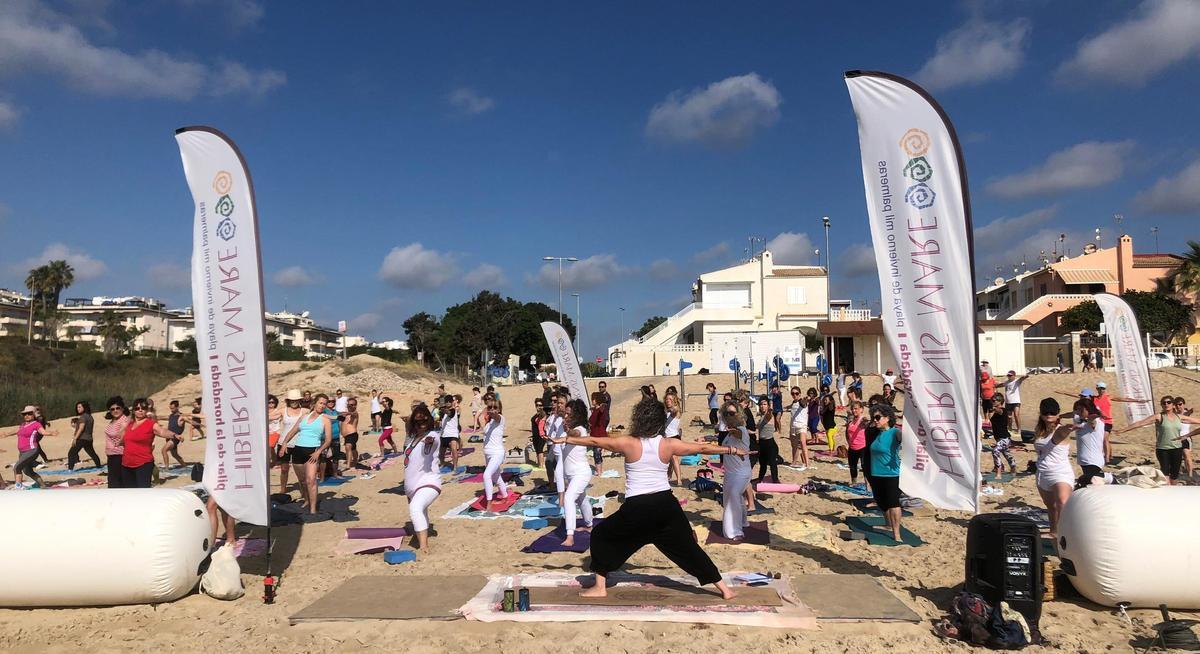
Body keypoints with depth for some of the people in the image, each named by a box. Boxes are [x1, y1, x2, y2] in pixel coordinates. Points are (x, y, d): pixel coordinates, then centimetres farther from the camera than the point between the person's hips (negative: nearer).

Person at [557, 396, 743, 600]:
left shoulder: (627, 443, -6)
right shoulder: (669, 445, -1)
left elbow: (594, 441, 4)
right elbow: (702, 448, 9)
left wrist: (568, 439, 19)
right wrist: (732, 450, 22)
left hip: (636, 509, -3)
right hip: (666, 504, 3)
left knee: (601, 535, 18)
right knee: (688, 547, 15)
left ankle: (600, 587, 18)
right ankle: (724, 589, 19)